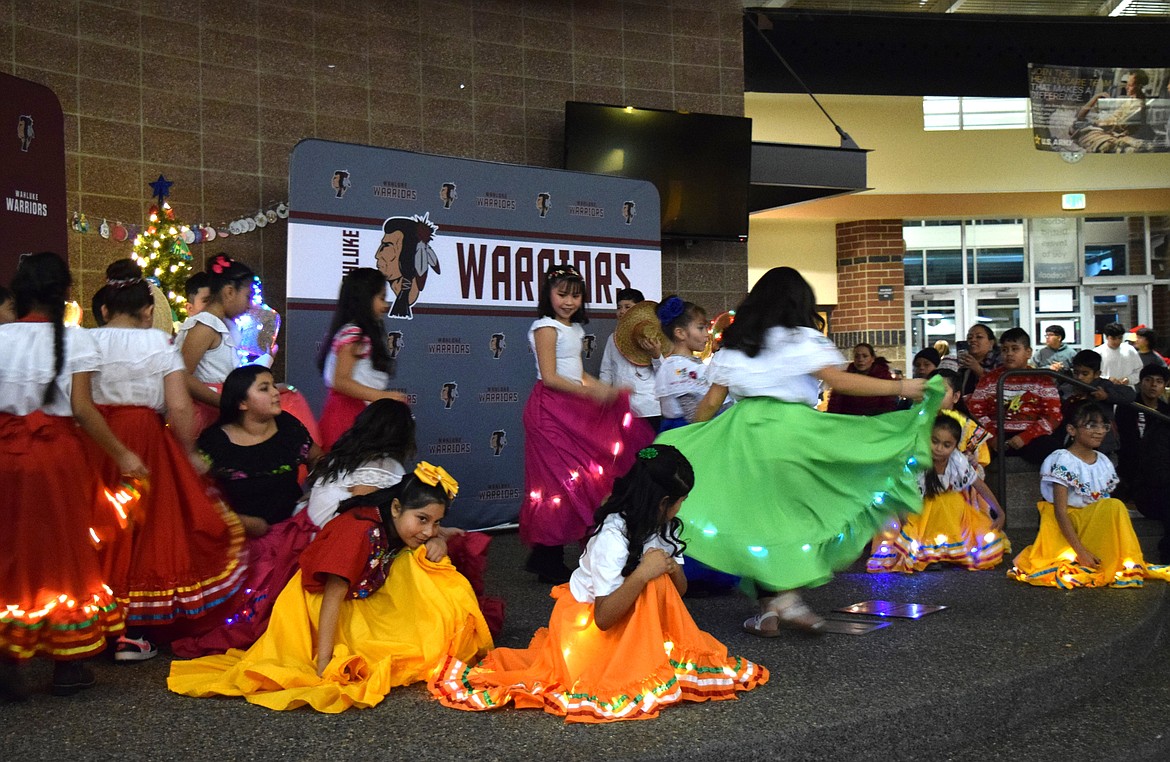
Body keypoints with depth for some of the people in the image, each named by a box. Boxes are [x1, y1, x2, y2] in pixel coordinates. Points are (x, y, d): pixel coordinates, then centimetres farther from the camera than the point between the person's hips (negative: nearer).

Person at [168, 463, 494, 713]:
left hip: (371, 606, 6)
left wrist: (439, 540, -19)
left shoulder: (405, 524, -11)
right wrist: (323, 667, -37)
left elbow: (435, 533, 8)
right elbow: (333, 597, -33)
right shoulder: (360, 531, -32)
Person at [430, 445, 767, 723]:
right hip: (585, 623, -8)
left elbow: (678, 590, 1)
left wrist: (671, 569, -21)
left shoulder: (661, 527, -4)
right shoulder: (613, 540, -30)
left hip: (626, 619, 8)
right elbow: (603, 617, -30)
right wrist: (643, 575, -37)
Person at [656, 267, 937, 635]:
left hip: (742, 428, 4)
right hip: (788, 429, -4)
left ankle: (769, 608, 9)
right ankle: (788, 599, -5)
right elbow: (839, 381, -11)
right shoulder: (802, 339, 0)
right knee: (795, 513, 8)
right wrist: (899, 387, -7)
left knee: (757, 516, 7)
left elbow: (711, 402, 12)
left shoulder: (734, 343, 14)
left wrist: (687, 441, 23)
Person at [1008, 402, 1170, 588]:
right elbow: (1060, 512, -19)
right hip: (1066, 529, -7)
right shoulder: (1063, 461, -14)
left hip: (1095, 526, 7)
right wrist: (1080, 551, -25)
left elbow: (1109, 511, 8)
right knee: (1114, 506, -23)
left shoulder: (1104, 462, 6)